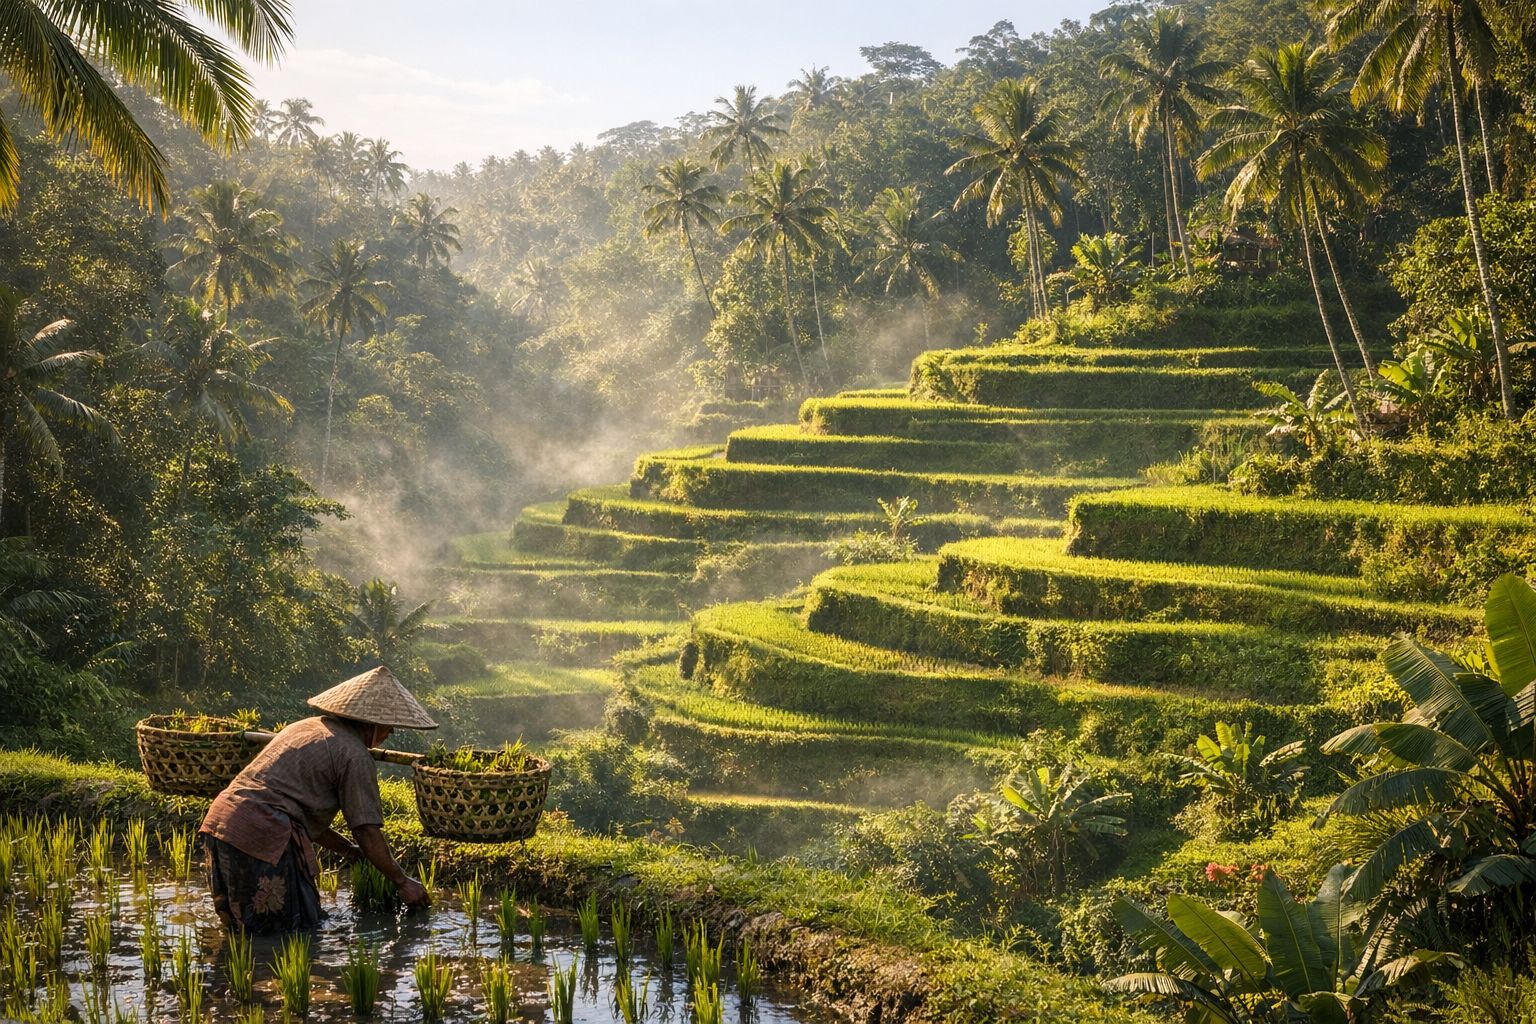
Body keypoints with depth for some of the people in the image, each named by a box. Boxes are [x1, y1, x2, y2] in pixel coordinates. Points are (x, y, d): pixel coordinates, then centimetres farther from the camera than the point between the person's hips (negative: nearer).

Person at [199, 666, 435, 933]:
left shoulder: (306, 728, 24)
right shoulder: (355, 755, -4)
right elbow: (368, 830, -5)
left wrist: (348, 849, 31)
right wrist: (402, 882, 6)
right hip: (260, 837, -9)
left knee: (242, 926, 21)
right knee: (299, 929, 0)